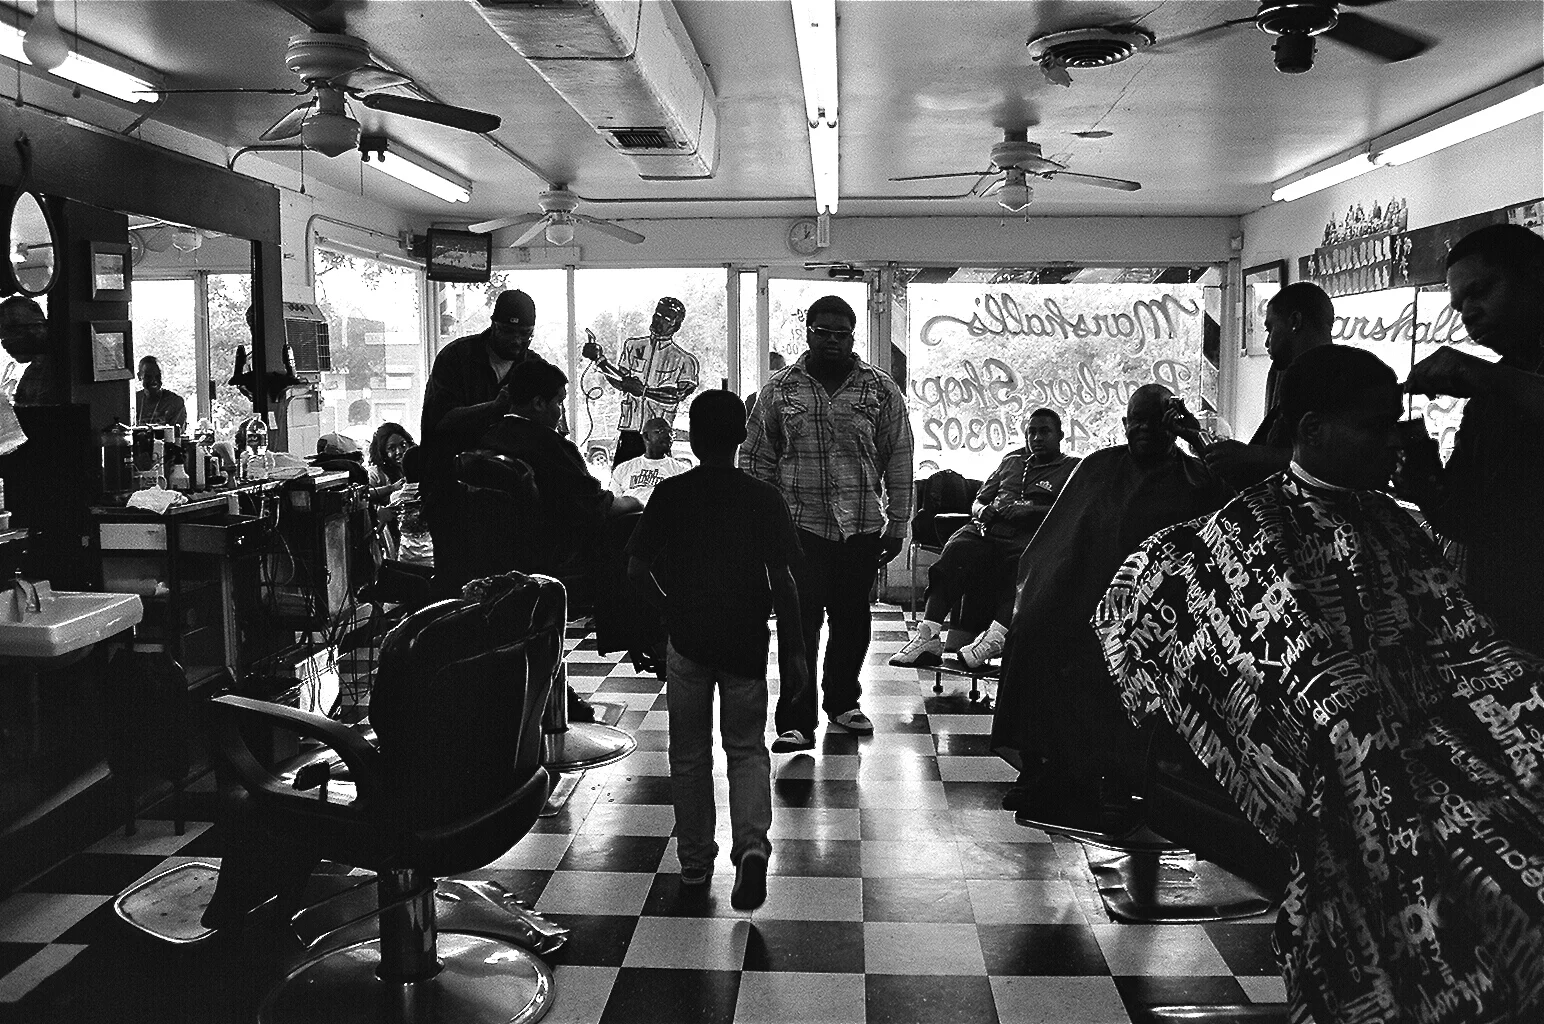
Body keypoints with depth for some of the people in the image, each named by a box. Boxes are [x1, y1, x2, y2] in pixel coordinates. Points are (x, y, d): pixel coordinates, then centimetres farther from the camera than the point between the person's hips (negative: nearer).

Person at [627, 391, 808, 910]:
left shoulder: (670, 495, -4)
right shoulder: (764, 498, -5)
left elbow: (637, 568, -5)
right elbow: (782, 581, -7)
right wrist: (793, 649, -1)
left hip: (688, 639, 0)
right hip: (746, 642, 0)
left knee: (690, 754, 14)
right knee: (747, 749, 13)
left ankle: (695, 861, 23)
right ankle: (752, 843, -9)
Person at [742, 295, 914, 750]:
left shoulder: (881, 389, 4)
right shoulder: (779, 390, 4)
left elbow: (899, 460, 5)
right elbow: (756, 459, 7)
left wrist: (897, 524, 2)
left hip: (863, 528, 2)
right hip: (800, 526, -1)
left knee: (852, 620, 12)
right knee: (800, 622, -6)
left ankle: (842, 701, 31)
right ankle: (796, 721, -1)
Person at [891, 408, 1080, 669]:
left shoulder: (1073, 468, 14)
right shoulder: (1012, 460, 31)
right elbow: (977, 501, 28)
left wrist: (1028, 511, -16)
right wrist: (983, 510, 4)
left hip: (1029, 538, -4)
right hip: (987, 531, 4)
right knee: (954, 553, -27)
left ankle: (993, 638, -53)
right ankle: (928, 636, -37)